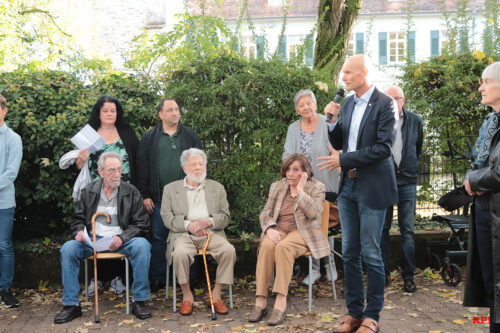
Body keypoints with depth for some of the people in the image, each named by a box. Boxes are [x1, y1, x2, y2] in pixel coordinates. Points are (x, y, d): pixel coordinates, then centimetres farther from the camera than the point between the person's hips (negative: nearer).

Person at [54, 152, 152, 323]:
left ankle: (139, 301, -19)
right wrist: (79, 232, -7)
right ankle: (71, 304, -12)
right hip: (92, 239, 2)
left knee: (142, 245, -32)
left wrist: (122, 237, -16)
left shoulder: (131, 192, 2)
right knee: (67, 248, -24)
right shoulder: (89, 191, 9)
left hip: (121, 240, -2)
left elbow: (142, 224, 0)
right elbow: (77, 218, 17)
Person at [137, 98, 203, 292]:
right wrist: (145, 195, -2)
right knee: (158, 237, 5)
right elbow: (142, 167, 4)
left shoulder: (191, 137, 9)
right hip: (159, 198, 0)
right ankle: (157, 278, 16)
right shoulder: (149, 138, 7)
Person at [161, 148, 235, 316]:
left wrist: (208, 222, -12)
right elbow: (167, 217, 2)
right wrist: (188, 225, -14)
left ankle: (216, 295, -13)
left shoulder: (217, 188, 17)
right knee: (180, 253, -34)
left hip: (211, 233, 2)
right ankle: (187, 296, -13)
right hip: (184, 234, -1)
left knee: (229, 250, -27)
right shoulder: (170, 189, 13)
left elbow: (225, 217, 10)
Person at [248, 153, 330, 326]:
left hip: (302, 233, -3)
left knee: (283, 246, -37)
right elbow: (265, 213, 9)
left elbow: (313, 213, -12)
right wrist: (270, 229, -11)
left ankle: (281, 303, -38)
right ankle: (260, 302, -33)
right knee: (267, 245, -33)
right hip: (278, 230, 3)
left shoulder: (316, 187, 5)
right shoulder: (277, 187, 16)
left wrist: (300, 190, -11)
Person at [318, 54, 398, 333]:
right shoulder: (347, 103, 10)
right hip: (348, 185, 7)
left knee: (370, 253, 1)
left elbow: (383, 148, -17)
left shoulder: (385, 104, -10)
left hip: (372, 187, -6)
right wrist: (332, 120, -3)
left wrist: (343, 160, -16)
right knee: (349, 253, 11)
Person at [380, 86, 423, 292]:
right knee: (382, 229, 3)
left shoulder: (415, 120, 7)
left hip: (407, 181, 2)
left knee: (407, 230, 2)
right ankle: (383, 274, 13)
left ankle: (409, 276, 10)